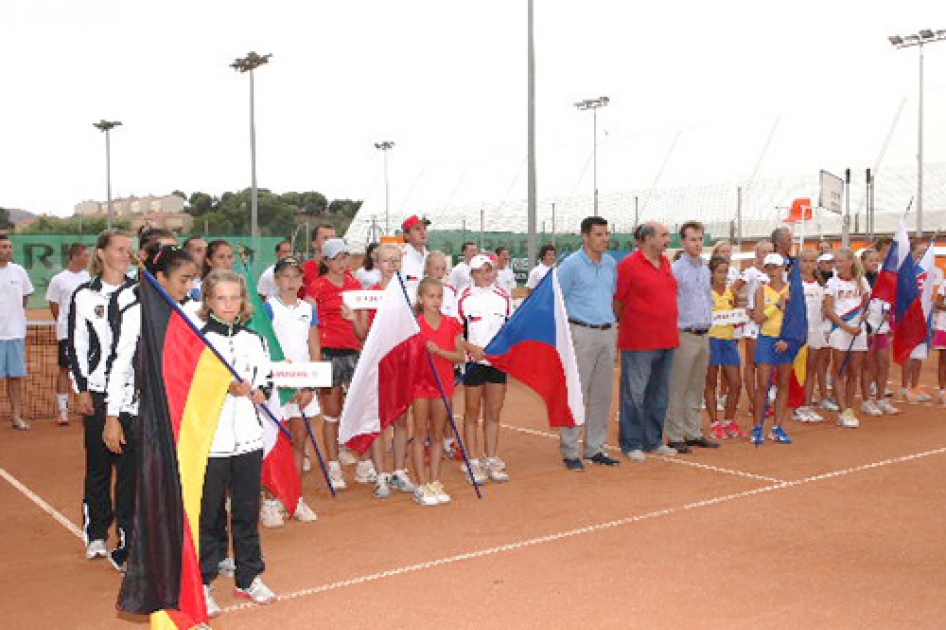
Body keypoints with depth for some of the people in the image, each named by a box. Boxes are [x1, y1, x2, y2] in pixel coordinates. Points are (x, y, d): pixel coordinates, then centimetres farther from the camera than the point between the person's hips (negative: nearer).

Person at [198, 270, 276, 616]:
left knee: (247, 511, 12)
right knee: (209, 513, 4)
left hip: (248, 438, 4)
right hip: (209, 441, -4)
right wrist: (225, 387, -21)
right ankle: (202, 582, 16)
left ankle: (249, 577, 25)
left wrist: (257, 392, -4)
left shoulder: (256, 341, 10)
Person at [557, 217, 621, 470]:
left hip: (607, 333, 7)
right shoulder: (571, 264, -7)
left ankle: (595, 449, 19)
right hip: (582, 333, -7)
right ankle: (570, 452, 2)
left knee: (603, 394, 9)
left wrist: (612, 322, 16)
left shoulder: (611, 264, 12)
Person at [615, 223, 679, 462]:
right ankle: (632, 444, 9)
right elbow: (616, 301, -7)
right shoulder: (629, 265, -10)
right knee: (635, 394, -1)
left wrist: (668, 330, 18)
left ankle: (654, 441, 24)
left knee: (659, 393, 14)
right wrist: (629, 322, 2)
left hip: (667, 340, 8)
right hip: (639, 342, -7)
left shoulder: (665, 263, 13)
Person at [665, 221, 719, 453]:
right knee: (678, 389, -3)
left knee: (696, 388, 12)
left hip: (704, 336, 7)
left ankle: (693, 432, 20)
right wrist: (679, 328, -12)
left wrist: (708, 320, 14)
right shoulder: (676, 269, -9)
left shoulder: (706, 270, 14)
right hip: (685, 336, -7)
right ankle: (675, 436, 2)